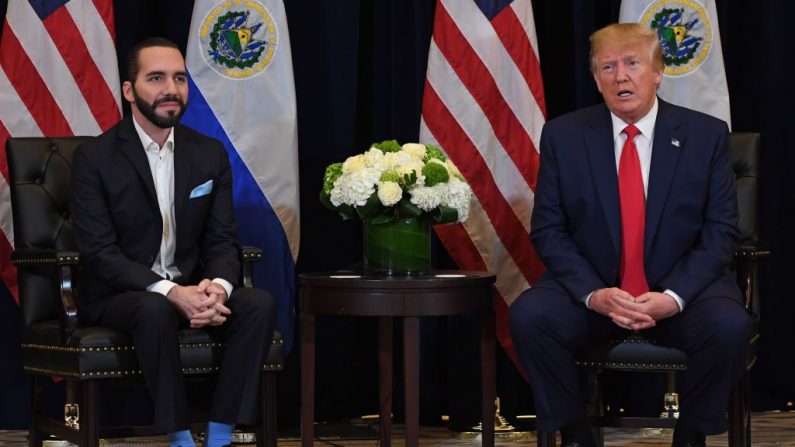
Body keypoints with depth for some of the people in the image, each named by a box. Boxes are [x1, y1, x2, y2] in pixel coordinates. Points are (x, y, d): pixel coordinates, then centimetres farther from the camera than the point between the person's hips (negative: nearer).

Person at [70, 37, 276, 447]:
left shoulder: (211, 155, 7)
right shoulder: (95, 158, -7)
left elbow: (222, 241, 4)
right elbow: (99, 252, -14)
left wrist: (217, 287, -21)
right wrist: (171, 292, -28)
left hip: (191, 289, 4)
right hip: (120, 294, -4)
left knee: (259, 304, -24)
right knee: (156, 311, -37)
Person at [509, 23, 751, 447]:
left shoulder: (706, 135, -1)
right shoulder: (563, 135, 1)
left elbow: (721, 231, -2)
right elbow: (548, 230, -1)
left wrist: (674, 296, -19)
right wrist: (593, 293, -18)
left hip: (680, 290, 0)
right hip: (590, 289, 1)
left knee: (729, 325, -31)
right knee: (529, 315, -28)